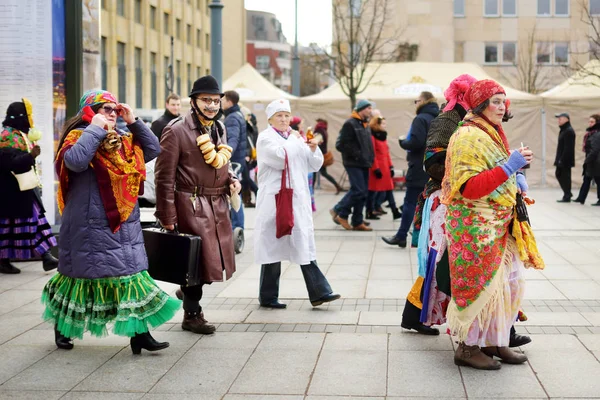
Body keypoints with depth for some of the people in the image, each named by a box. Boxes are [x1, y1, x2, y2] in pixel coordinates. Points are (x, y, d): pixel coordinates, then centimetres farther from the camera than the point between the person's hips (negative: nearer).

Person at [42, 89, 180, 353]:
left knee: (133, 278, 1)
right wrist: (95, 129, -20)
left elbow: (154, 149, 11)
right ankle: (62, 327, 27)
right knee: (82, 277, 6)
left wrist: (134, 122, 4)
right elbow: (74, 161, -28)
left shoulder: (123, 141, 14)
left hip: (125, 224, 6)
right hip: (91, 225, -6)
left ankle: (140, 333, 3)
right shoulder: (79, 137, -8)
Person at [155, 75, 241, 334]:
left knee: (216, 257, 13)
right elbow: (165, 176, -12)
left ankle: (188, 290, 39)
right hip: (191, 205, -7)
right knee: (197, 257, -1)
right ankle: (192, 315, 15)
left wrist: (231, 179, 4)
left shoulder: (219, 128, 12)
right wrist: (167, 217, -13)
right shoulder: (176, 131, -12)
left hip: (218, 205, 7)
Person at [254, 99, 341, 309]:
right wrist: (295, 140, -7)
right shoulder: (265, 138, -2)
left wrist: (314, 149, -5)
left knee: (305, 245, 3)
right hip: (275, 200, -6)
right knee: (273, 246, 1)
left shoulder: (296, 137, 16)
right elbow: (281, 158, -19)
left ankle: (318, 292, 2)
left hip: (298, 198, 6)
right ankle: (268, 296, 10)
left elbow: (314, 166, 14)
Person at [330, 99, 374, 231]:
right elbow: (341, 145, -16)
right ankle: (339, 211, 3)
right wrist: (357, 154, -17)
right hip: (353, 164, -9)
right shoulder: (350, 124, -11)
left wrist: (370, 158, 10)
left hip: (363, 164, 9)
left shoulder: (365, 125, 17)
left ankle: (357, 222, 12)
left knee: (363, 193, 7)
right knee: (358, 190, -14)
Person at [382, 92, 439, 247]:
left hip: (420, 169, -7)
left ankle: (401, 236, 1)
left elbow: (415, 142, -22)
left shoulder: (421, 119, -12)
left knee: (410, 202, -2)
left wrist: (403, 142, -4)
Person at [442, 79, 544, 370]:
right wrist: (509, 166, -28)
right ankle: (468, 347, 9)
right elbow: (469, 188, -23)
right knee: (481, 285, -4)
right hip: (476, 226, -9)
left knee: (510, 283, 10)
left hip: (502, 224, 9)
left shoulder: (494, 134, 16)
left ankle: (495, 342, 22)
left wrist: (518, 181, 9)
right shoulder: (468, 137, -15)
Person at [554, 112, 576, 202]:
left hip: (565, 160, -10)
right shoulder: (563, 130, 15)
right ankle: (567, 193, 26)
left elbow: (568, 148, -21)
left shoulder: (569, 131, -16)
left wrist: (562, 159, -22)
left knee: (565, 177, -3)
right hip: (561, 159, 10)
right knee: (559, 175, 15)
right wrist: (558, 159, 18)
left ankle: (567, 197, 4)